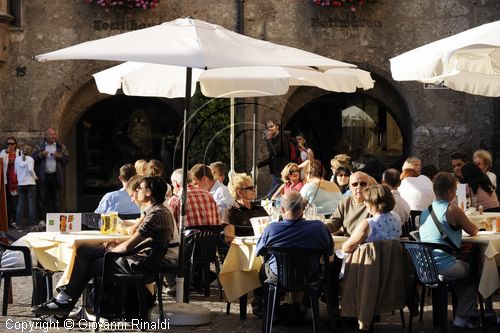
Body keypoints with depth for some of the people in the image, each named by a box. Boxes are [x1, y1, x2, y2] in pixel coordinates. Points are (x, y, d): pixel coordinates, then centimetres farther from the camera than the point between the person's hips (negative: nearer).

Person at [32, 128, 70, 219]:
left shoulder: (61, 146, 11)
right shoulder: (39, 146, 9)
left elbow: (67, 158, 3)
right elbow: (33, 158, 0)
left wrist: (59, 156, -13)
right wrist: (41, 155, -15)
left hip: (56, 176, 0)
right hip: (44, 177, 0)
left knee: (56, 198, 0)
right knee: (44, 198, 0)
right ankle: (43, 219, 5)